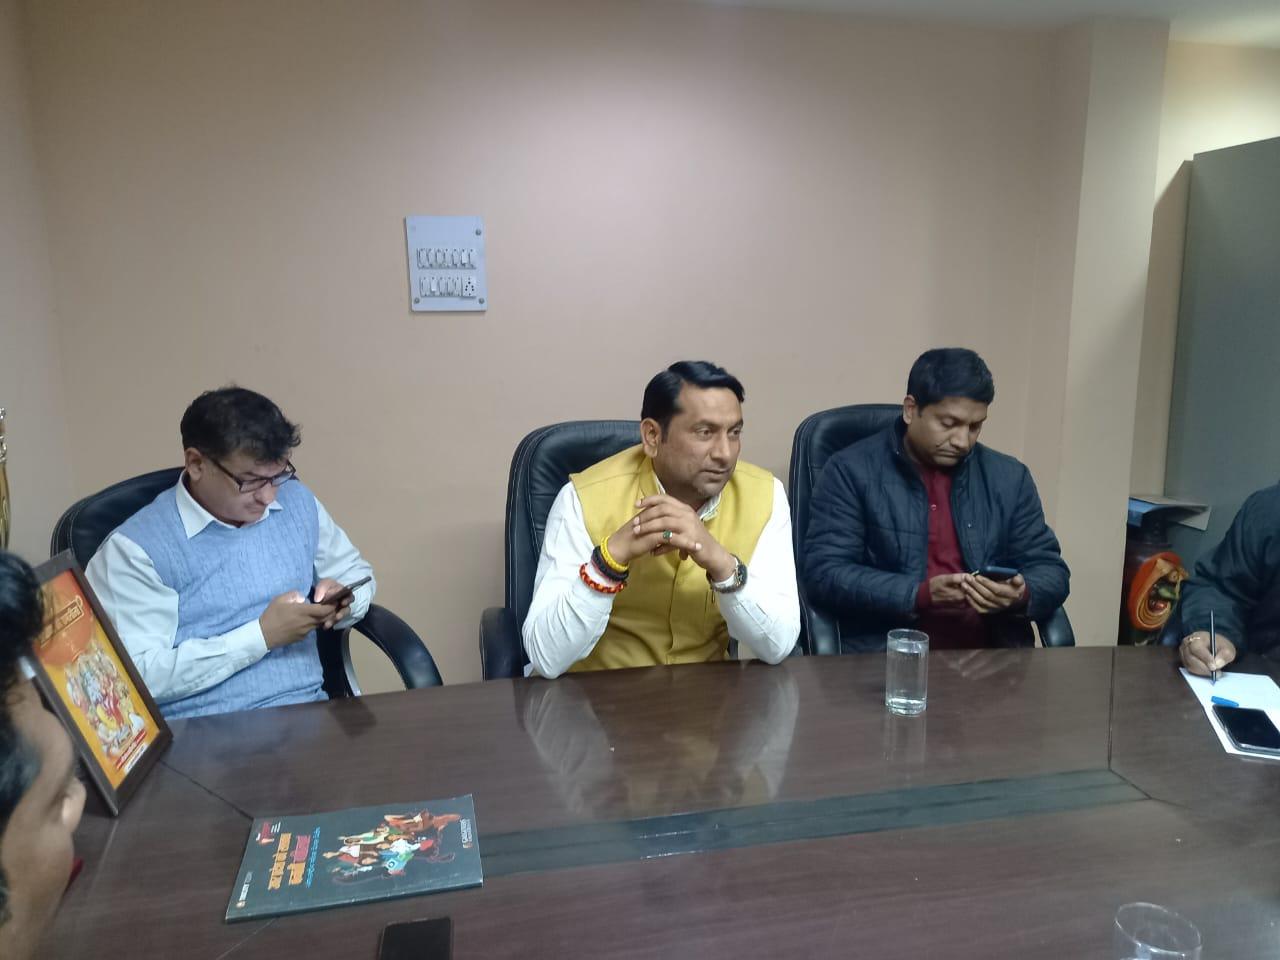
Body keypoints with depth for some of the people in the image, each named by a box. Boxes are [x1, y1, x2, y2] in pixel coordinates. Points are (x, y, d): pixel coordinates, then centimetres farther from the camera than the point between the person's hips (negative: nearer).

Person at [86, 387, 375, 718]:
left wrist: (343, 601, -2)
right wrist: (262, 636, -15)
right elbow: (137, 677, -14)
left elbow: (357, 573, 21)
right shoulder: (135, 548, -8)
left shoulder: (297, 502, 8)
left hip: (308, 712, 3)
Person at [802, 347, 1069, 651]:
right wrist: (919, 595, -19)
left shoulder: (1009, 477, 11)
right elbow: (825, 574, -8)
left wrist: (1022, 596, -10)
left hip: (991, 658, 4)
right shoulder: (852, 471, -2)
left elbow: (1051, 572, 13)